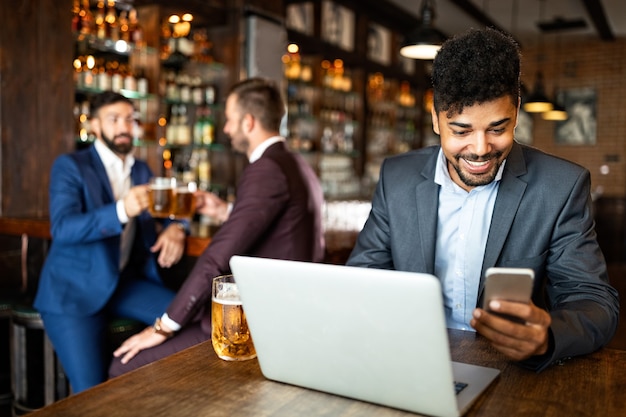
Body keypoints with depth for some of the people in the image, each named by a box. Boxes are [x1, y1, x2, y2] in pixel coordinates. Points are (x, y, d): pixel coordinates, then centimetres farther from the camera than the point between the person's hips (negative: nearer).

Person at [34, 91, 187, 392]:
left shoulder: (142, 170, 12)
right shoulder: (69, 166, -5)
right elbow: (61, 229, -20)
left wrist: (174, 229, -12)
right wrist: (121, 211, -37)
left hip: (127, 282, 5)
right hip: (74, 288, -4)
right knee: (91, 392, -17)